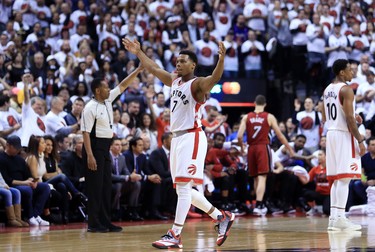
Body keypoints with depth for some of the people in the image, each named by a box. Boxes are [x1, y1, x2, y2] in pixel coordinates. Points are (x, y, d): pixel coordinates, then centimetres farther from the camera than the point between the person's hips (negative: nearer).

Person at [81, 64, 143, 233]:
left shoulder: (108, 100, 9)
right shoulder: (90, 108, -15)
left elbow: (123, 86, 17)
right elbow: (86, 132, -18)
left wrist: (138, 70, 11)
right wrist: (89, 156, -24)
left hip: (105, 148, 9)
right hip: (95, 147, -9)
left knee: (106, 186, 9)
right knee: (95, 187, -6)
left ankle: (105, 222, 12)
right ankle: (94, 224, -3)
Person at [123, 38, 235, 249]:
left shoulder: (197, 84, -11)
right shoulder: (174, 80, 13)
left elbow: (214, 79, -32)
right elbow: (154, 69, 28)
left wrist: (221, 59, -48)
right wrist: (138, 52, 34)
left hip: (192, 138, -9)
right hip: (177, 137, 9)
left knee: (183, 187, -12)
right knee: (184, 189, 12)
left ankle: (175, 235, -13)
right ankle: (222, 217, 21)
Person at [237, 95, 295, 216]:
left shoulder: (246, 117, 5)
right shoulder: (269, 117, 1)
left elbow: (239, 136, -3)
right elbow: (280, 135, 3)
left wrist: (241, 147, 15)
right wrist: (289, 148, 15)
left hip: (251, 148, 3)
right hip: (263, 147, -3)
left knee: (256, 178, 16)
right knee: (262, 177, -8)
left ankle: (260, 205, 27)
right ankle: (258, 205, -21)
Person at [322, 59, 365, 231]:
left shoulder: (327, 90, 14)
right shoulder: (346, 90, -13)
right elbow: (349, 118, -19)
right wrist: (360, 140, -15)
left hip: (331, 133, 9)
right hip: (344, 135, -9)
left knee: (337, 179, 11)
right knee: (344, 178, -8)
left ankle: (333, 217, 10)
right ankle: (340, 218, -12)